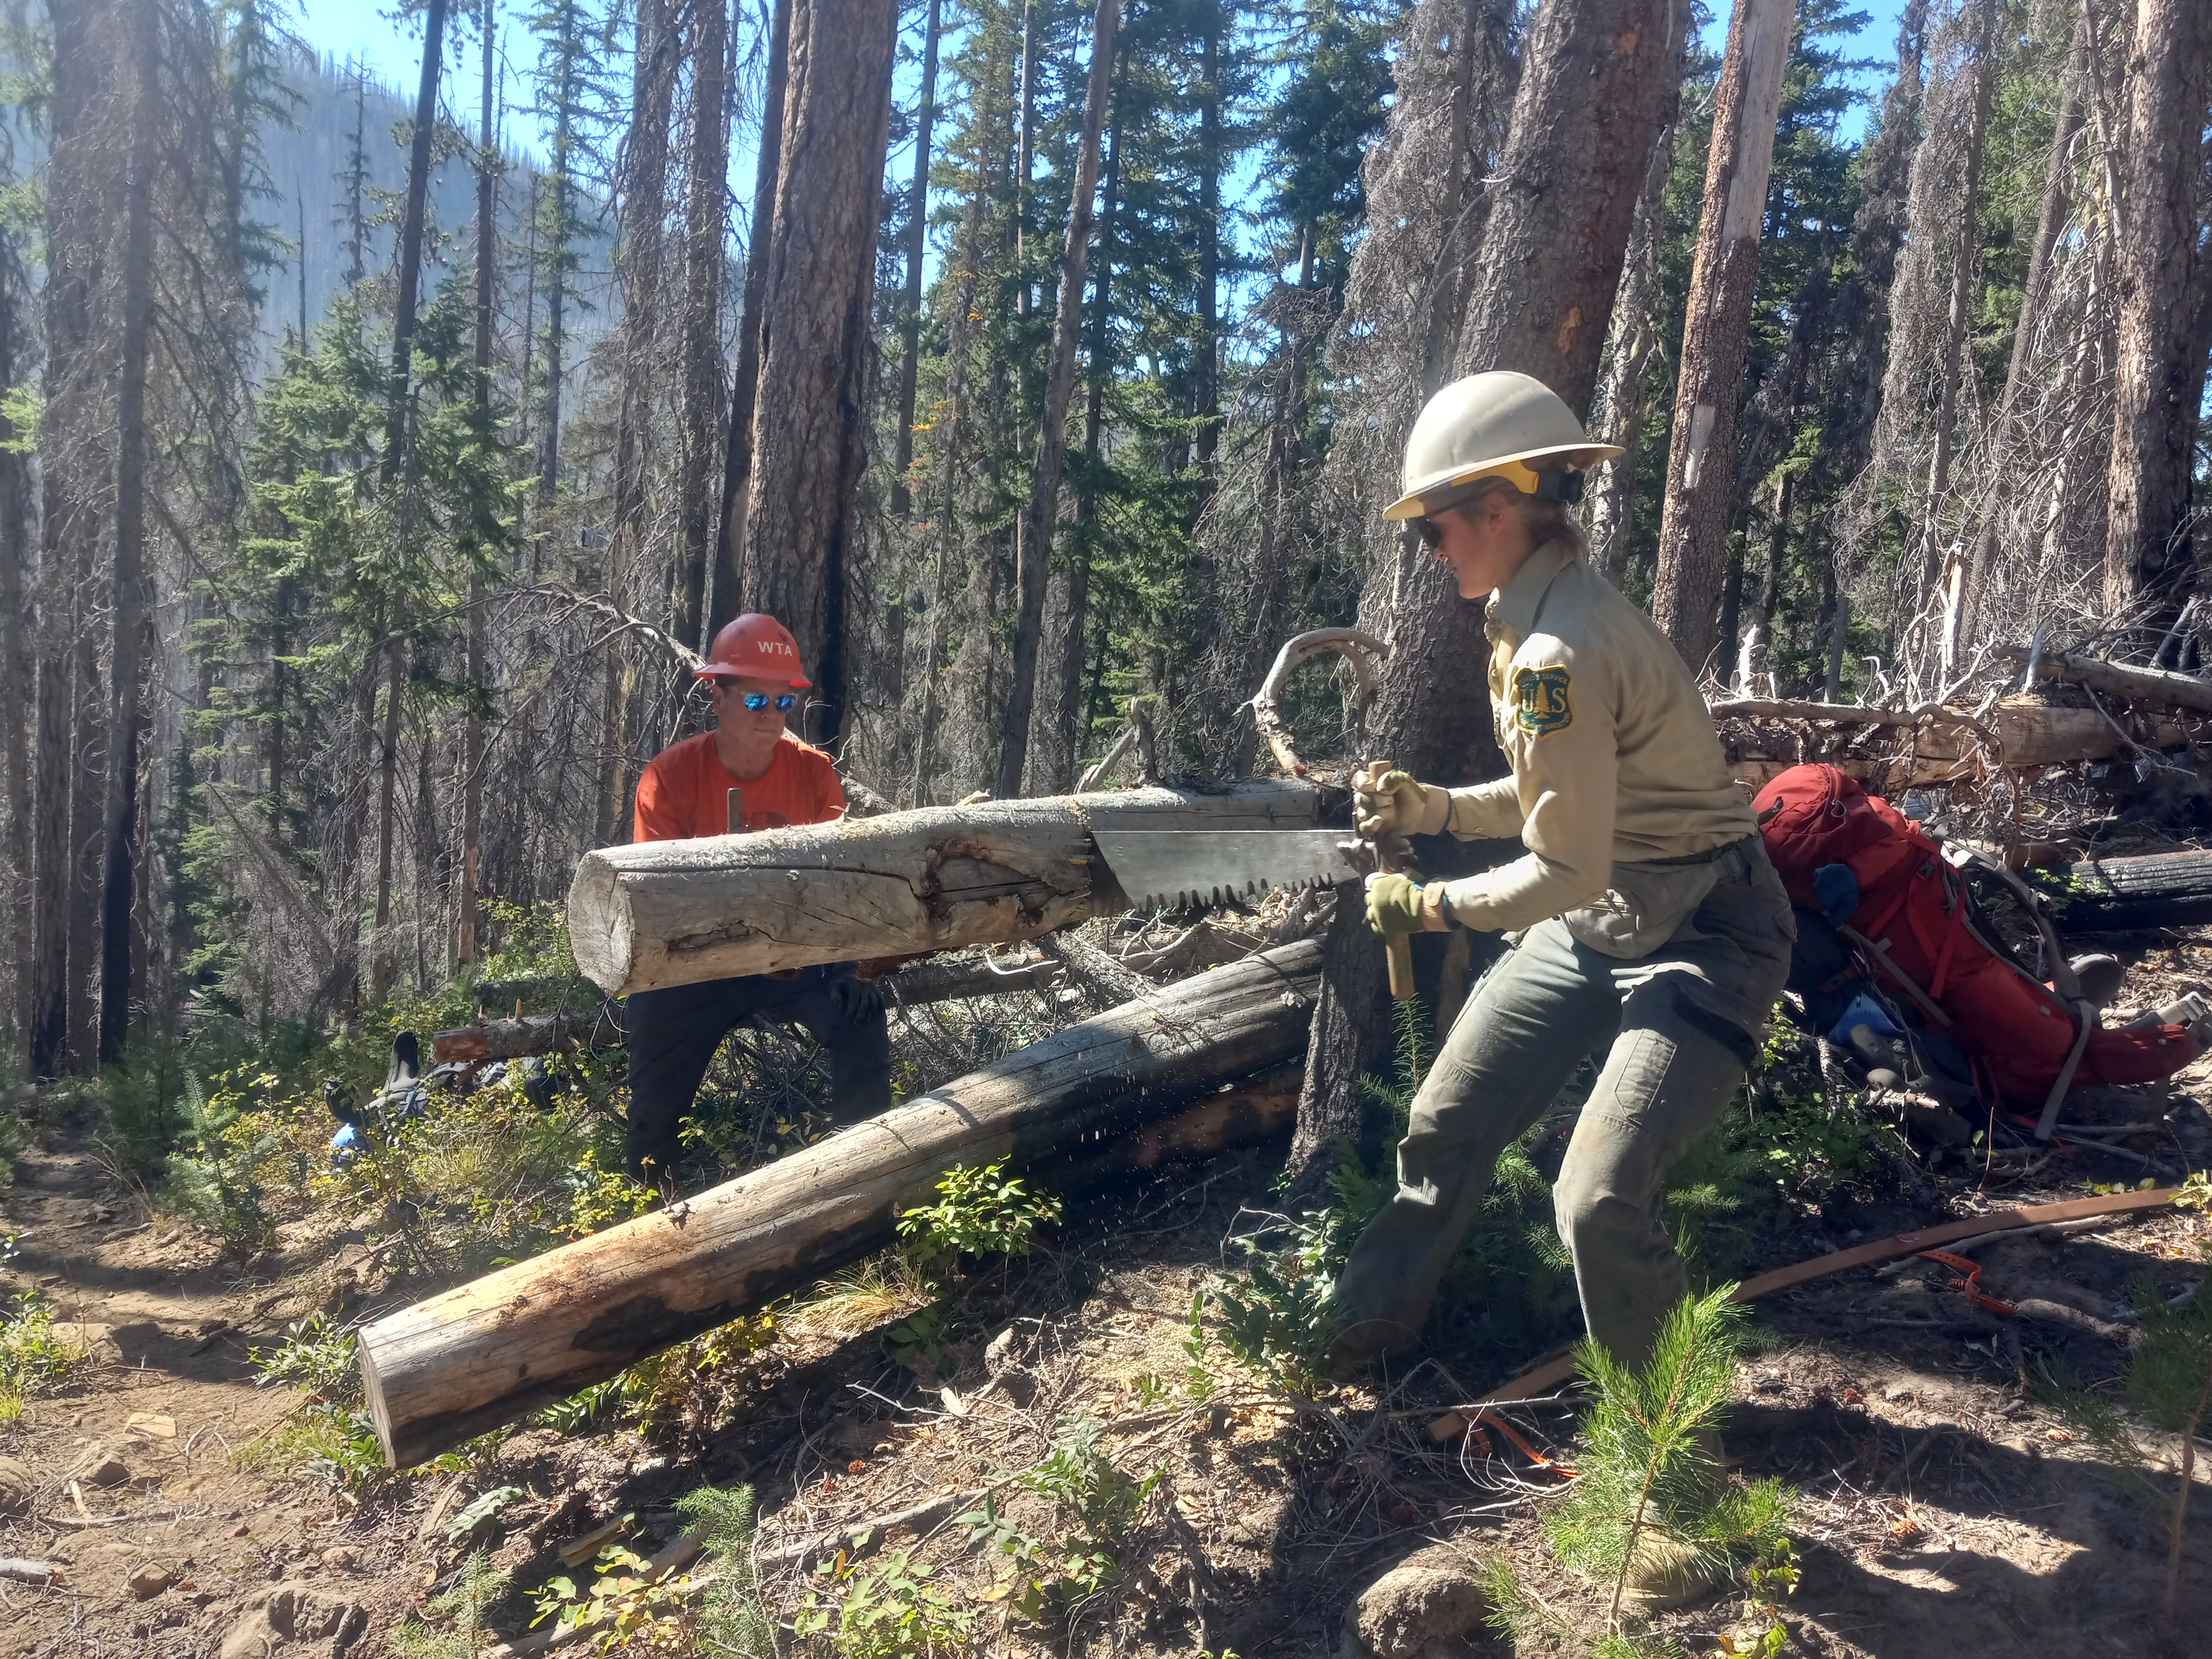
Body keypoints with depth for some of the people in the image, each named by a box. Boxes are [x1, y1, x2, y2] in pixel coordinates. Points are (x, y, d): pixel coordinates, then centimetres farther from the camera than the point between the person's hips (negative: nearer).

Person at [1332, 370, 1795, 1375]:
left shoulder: (1558, 654, -27)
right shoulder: (1532, 618, 4)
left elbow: (1567, 870, -23)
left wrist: (1426, 906, -10)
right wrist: (1430, 810, 3)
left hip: (1700, 941, -10)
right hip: (1593, 927, 10)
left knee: (1599, 1201, -17)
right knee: (1444, 1128, 11)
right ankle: (1369, 1326, 30)